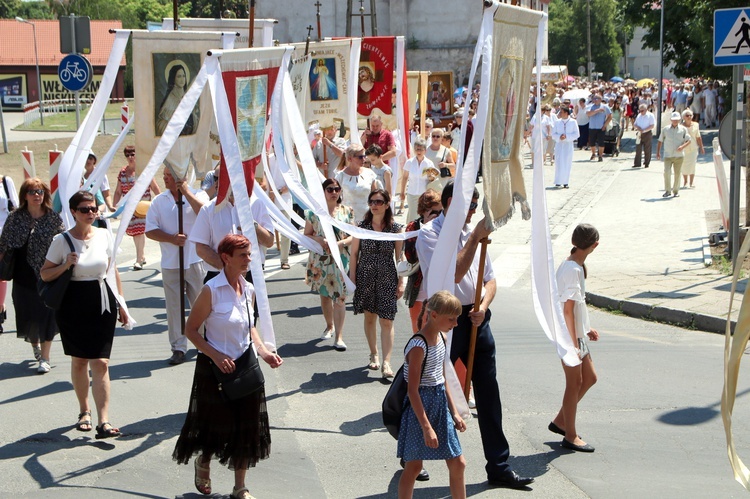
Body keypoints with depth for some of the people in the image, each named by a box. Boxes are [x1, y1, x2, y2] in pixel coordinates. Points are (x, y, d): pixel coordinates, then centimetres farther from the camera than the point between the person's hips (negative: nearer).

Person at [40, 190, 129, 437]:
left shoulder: (105, 235, 3)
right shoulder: (62, 241, -5)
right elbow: (45, 274, 0)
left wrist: (121, 304, 12)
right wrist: (66, 265, -18)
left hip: (102, 302, 1)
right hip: (73, 304, -1)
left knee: (100, 362, -7)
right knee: (79, 361, 11)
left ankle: (103, 421, -11)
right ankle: (84, 412, 30)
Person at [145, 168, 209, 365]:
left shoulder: (197, 195, 2)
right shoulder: (158, 201, 9)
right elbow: (150, 231, 3)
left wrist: (186, 192, -20)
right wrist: (171, 238, -11)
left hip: (196, 260, -2)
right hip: (170, 263, 2)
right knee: (174, 306, 3)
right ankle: (178, 348, 10)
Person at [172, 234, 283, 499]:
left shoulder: (249, 290, 3)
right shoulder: (211, 290, -16)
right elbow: (191, 329, -11)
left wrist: (263, 351, 2)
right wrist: (215, 355, -20)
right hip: (215, 368, -5)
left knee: (246, 428, 8)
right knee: (217, 426, 7)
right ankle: (203, 463, 40)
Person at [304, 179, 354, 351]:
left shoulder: (347, 211, 3)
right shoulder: (314, 211, 2)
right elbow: (307, 234, 3)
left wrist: (342, 243, -15)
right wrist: (320, 241, -15)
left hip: (341, 260, -1)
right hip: (320, 259, 1)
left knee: (339, 297, -7)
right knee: (324, 295, 14)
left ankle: (339, 336, -6)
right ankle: (329, 326, 36)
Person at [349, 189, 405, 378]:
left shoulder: (396, 228, -3)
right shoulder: (362, 226, -1)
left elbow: (399, 257, 0)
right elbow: (354, 253, 3)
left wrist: (401, 282, -2)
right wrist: (352, 278, -1)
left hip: (387, 278, -2)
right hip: (365, 276, 2)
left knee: (386, 320, -7)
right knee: (369, 317, 12)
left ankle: (386, 362, -8)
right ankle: (374, 355, 28)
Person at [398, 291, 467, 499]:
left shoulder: (441, 337, 5)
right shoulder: (418, 346, -21)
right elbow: (413, 390, -21)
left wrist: (454, 412, 16)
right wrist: (426, 427, -22)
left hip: (440, 404, 8)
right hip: (420, 406, -8)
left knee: (457, 463, 10)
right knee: (414, 466, 3)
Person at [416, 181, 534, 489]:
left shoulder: (473, 231, 12)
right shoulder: (429, 234, -9)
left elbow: (490, 279, 13)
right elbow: (453, 274, -22)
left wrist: (483, 307, -5)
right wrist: (475, 239, -18)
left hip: (476, 319, 6)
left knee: (488, 392, 7)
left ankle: (498, 467, 14)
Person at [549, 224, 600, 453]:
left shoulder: (575, 266, 9)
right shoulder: (572, 269, -21)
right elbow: (568, 310, -24)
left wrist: (586, 330, 20)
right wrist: (574, 344, -24)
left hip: (576, 333, 10)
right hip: (568, 335, -10)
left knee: (589, 378, 16)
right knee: (575, 383, 0)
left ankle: (560, 421, 25)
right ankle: (570, 436, 11)